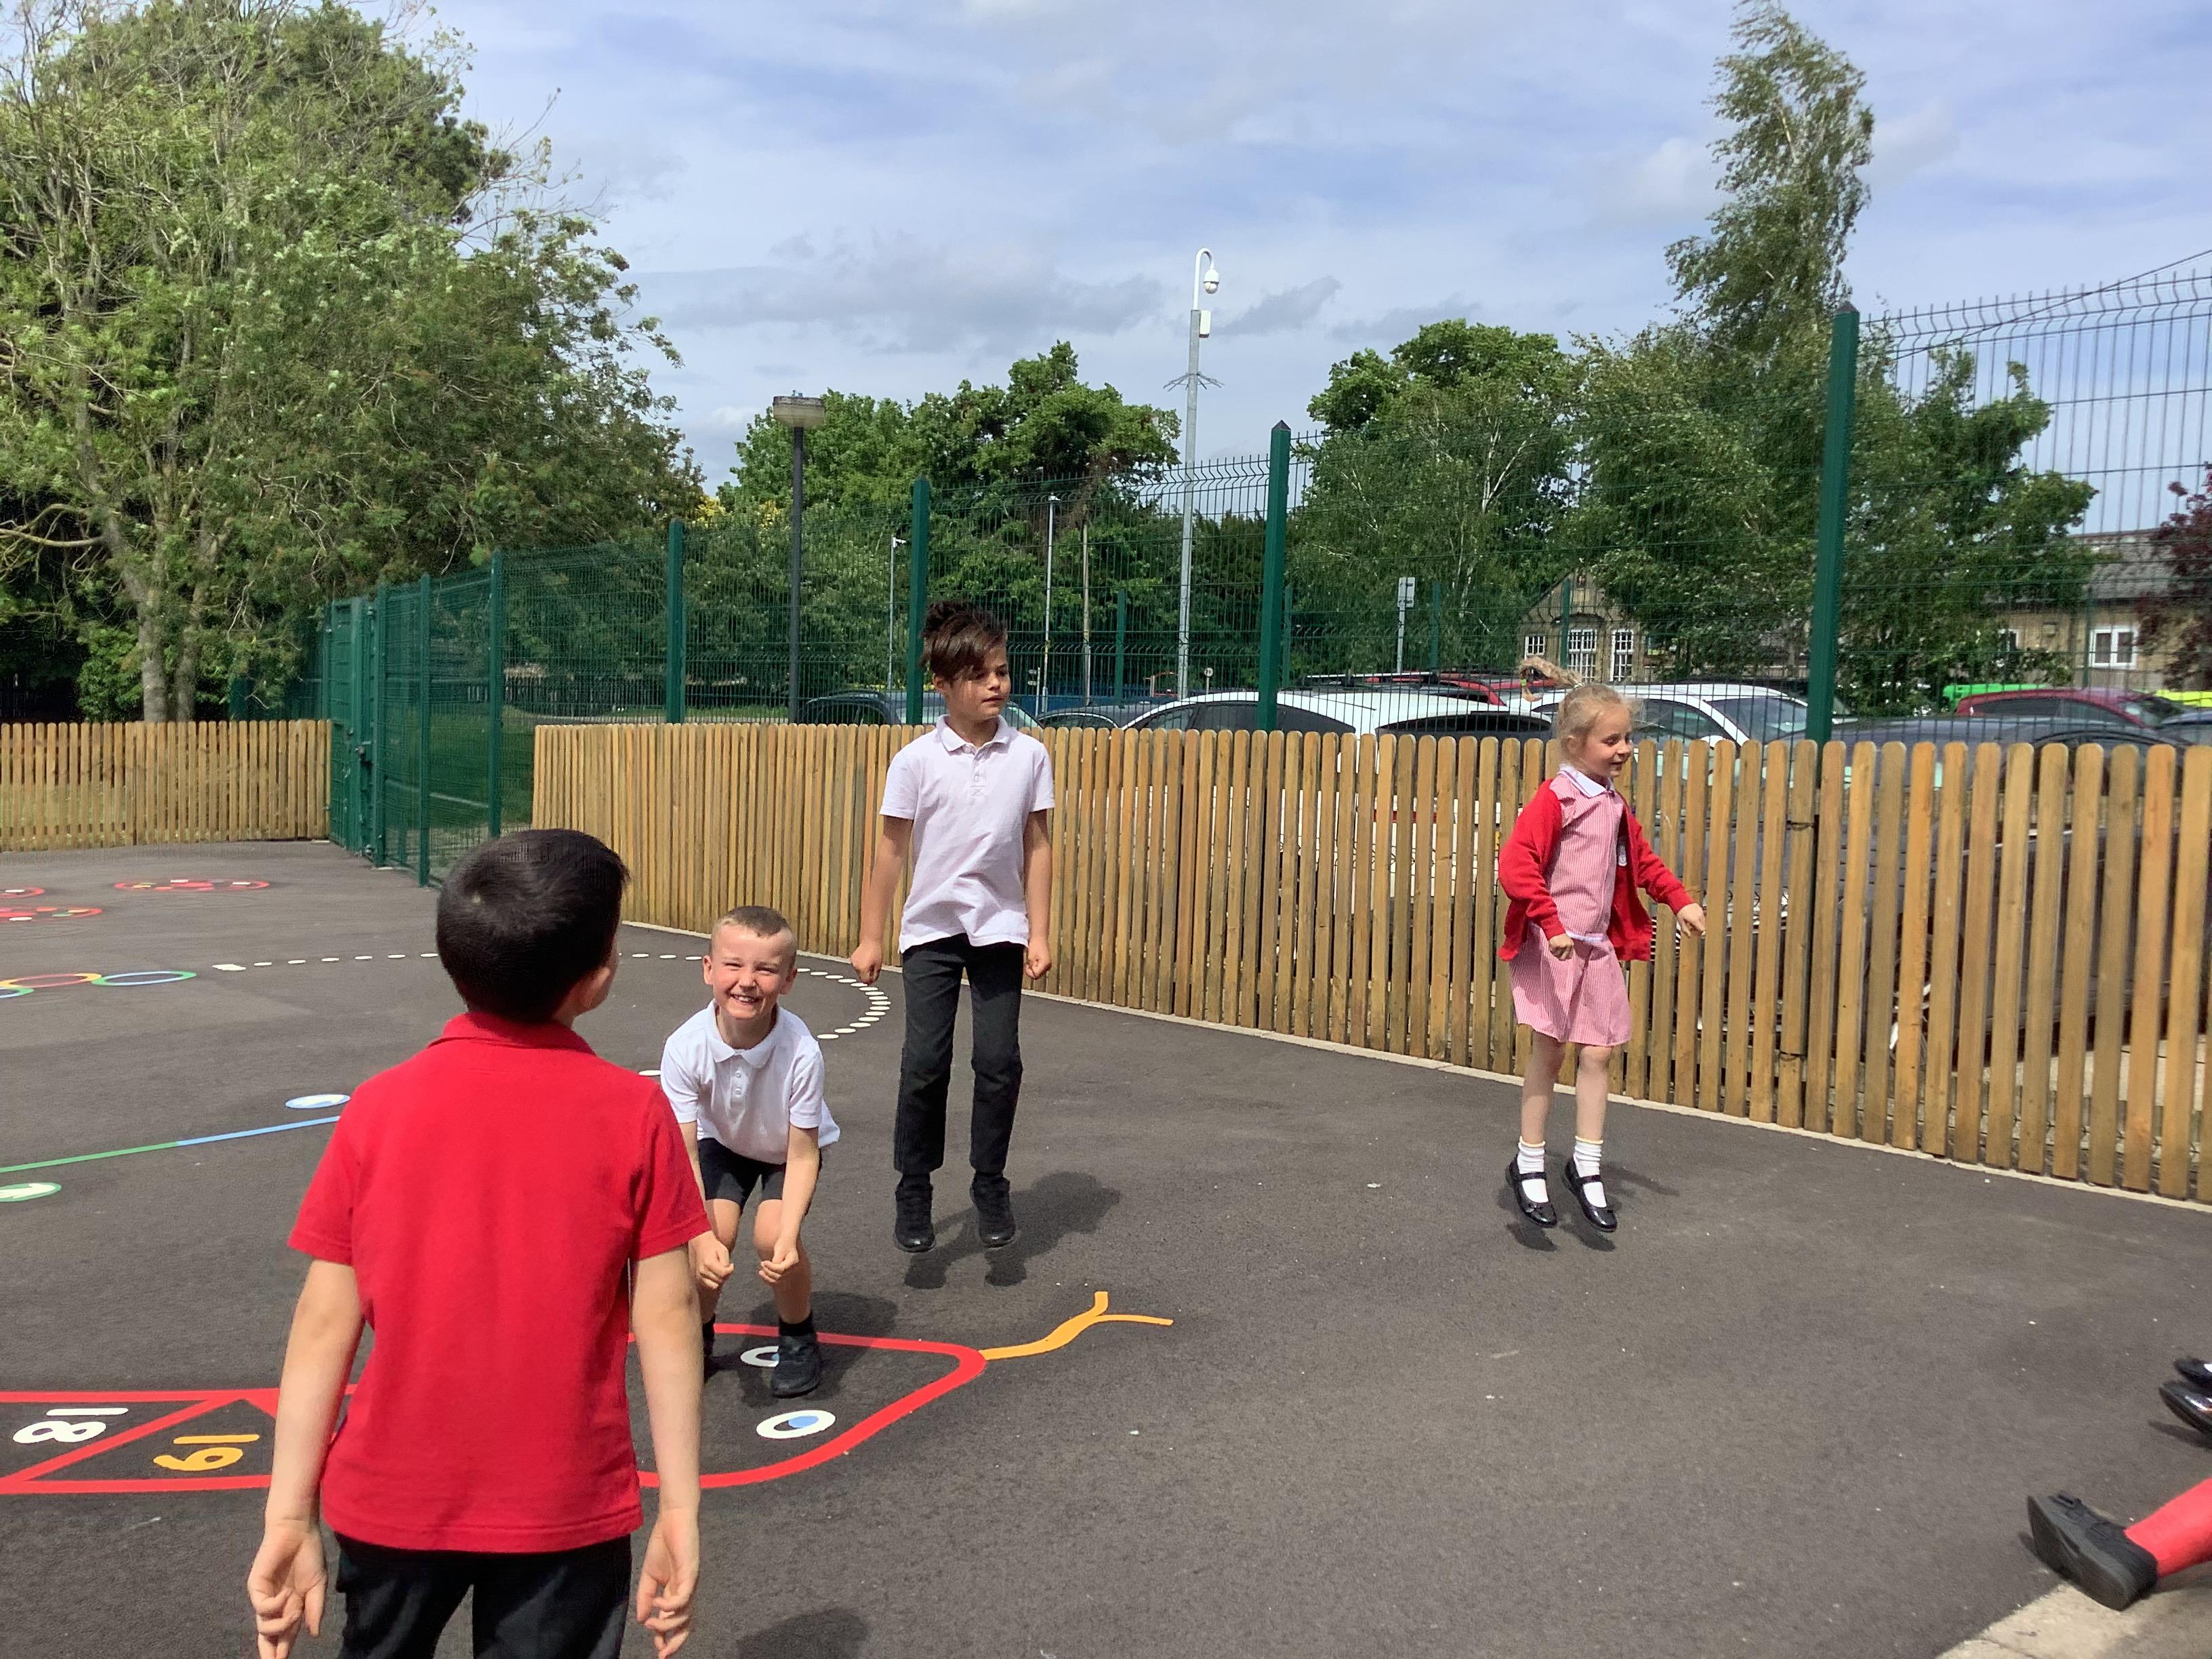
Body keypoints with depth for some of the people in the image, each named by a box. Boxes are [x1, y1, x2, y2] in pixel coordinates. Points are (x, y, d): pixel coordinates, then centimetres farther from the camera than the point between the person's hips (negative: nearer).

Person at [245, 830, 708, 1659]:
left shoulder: (378, 1107, -10)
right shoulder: (634, 1114, -14)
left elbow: (325, 1325, -7)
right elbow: (667, 1319, -11)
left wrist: (289, 1516, 1)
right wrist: (680, 1511, -3)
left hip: (392, 1499, 2)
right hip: (567, 1506, -2)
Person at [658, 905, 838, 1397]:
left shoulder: (801, 1051, -38)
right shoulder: (685, 1047, -34)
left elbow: (802, 1154, -28)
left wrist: (787, 1236, -39)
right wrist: (703, 1238, -41)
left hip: (789, 1146, -1)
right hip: (723, 1141, 2)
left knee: (771, 1235, -23)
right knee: (712, 1234, -19)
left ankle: (798, 1338, 8)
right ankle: (697, 1336, 13)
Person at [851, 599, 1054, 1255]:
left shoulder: (1029, 756, -2)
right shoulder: (915, 761, -6)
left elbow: (1036, 847, 3)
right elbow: (891, 851, 0)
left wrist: (1039, 933, 0)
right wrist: (870, 937, 1)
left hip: (1000, 929, 1)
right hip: (931, 929, -1)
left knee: (999, 1060, -3)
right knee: (924, 1063, -4)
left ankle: (990, 1182, 17)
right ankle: (914, 1188, 14)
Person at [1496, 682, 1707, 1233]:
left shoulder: (1614, 805, 12)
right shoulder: (1553, 800, -14)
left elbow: (1642, 861, 26)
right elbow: (1515, 865, -23)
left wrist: (1680, 900, 14)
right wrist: (1552, 925, -26)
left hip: (1598, 946, 7)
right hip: (1551, 947, -7)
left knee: (1597, 1054, 5)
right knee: (1547, 1053, 1)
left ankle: (1586, 1166, 16)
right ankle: (1528, 1166, 14)